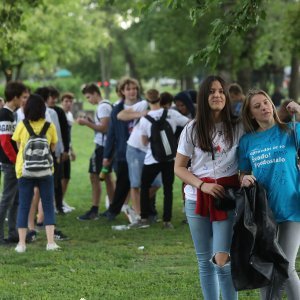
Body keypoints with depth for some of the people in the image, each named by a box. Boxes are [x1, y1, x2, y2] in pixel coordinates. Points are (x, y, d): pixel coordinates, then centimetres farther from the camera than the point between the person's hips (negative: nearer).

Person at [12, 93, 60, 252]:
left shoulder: (21, 126, -6)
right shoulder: (50, 126, -4)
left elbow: (19, 146, 4)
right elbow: (53, 148, 4)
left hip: (24, 169, 0)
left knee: (23, 206, 7)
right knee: (48, 205, 7)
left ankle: (21, 243, 4)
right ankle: (51, 242, -1)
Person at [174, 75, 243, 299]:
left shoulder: (237, 128, 1)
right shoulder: (192, 130, 4)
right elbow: (179, 167, 5)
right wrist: (202, 185, -10)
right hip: (197, 200, 2)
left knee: (222, 261, -14)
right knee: (205, 261, 8)